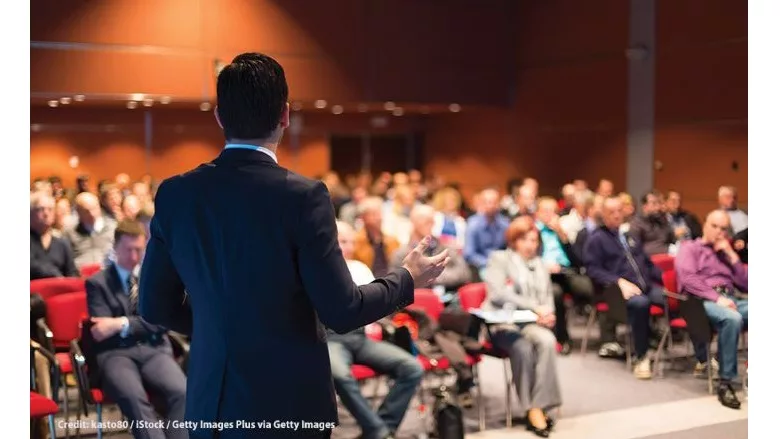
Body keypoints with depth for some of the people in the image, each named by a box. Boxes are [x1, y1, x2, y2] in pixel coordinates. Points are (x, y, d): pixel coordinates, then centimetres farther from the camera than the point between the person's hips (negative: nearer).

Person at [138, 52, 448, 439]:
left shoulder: (174, 194, -3)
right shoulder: (302, 196, -16)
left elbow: (154, 306, 4)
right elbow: (341, 311, -15)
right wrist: (407, 278, 2)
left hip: (211, 404, 4)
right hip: (291, 404, -4)